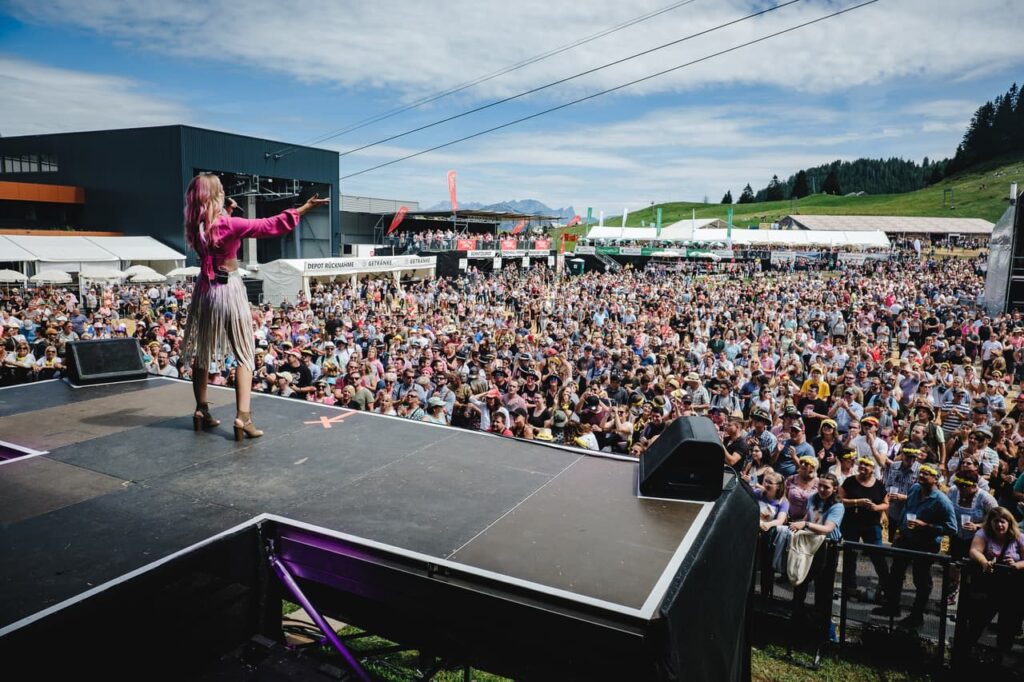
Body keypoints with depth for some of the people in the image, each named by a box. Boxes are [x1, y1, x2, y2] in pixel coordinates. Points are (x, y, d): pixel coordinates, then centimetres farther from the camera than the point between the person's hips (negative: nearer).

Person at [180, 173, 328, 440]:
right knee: (244, 354, -2)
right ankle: (242, 416, -12)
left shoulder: (195, 226, 3)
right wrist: (303, 209, -13)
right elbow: (269, 226, -16)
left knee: (202, 353, 16)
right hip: (228, 290, -6)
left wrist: (226, 213, 22)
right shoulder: (228, 224, -16)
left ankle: (202, 411, 25)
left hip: (205, 289, 7)